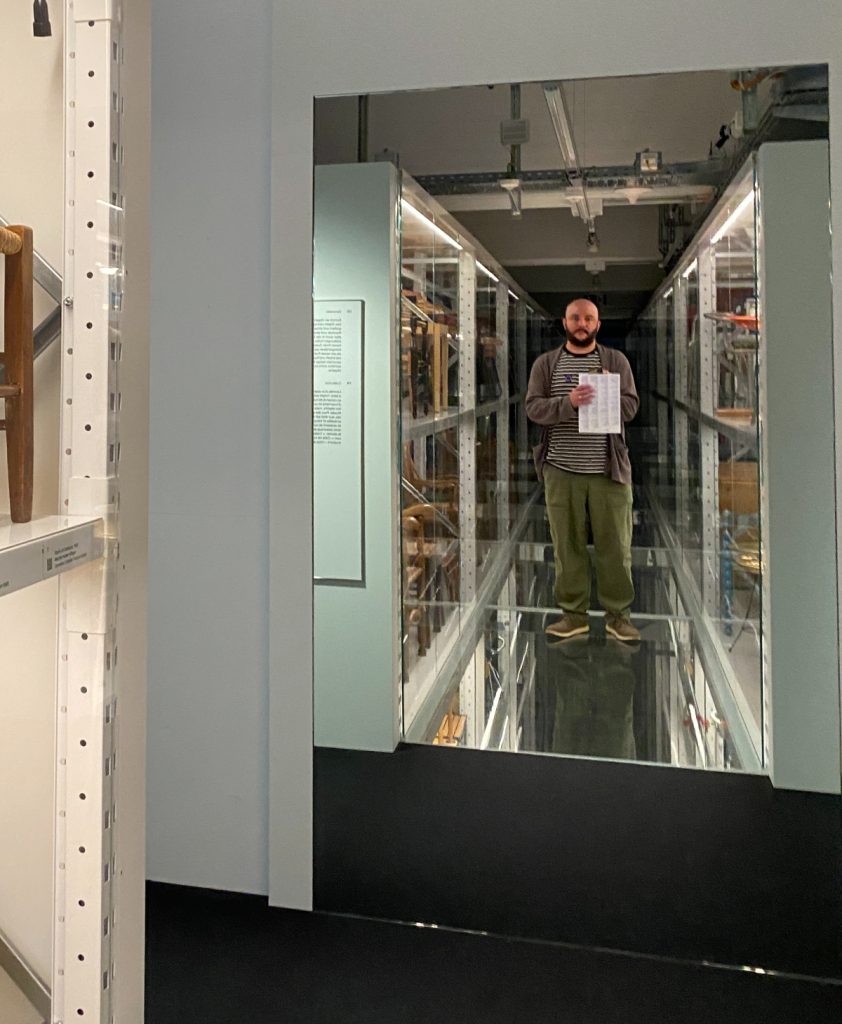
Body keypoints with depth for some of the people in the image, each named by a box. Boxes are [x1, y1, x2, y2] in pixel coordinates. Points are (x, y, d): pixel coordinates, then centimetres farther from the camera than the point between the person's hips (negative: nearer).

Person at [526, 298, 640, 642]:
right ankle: (573, 614, 16)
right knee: (567, 545, 6)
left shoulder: (616, 360, 8)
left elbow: (631, 407, 2)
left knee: (615, 544, 3)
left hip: (608, 469, 0)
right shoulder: (546, 363, 8)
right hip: (561, 470, 0)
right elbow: (533, 407, -3)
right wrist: (568, 402, -20)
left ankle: (618, 614, 15)